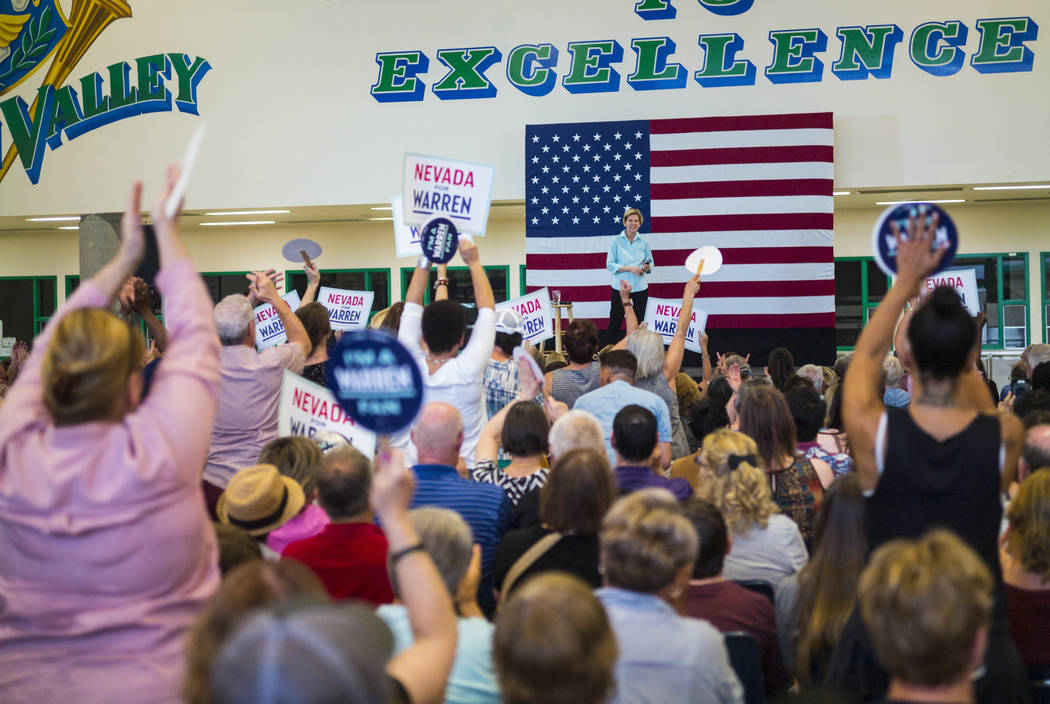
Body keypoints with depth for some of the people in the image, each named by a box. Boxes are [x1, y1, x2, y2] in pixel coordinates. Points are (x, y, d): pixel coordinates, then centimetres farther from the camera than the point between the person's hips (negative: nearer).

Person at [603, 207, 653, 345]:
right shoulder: (616, 241, -2)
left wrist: (647, 268, -11)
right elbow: (610, 265, -6)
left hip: (640, 288, 2)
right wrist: (630, 268, -16)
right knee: (615, 323, 1)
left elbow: (650, 264, 13)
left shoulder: (643, 243, 5)